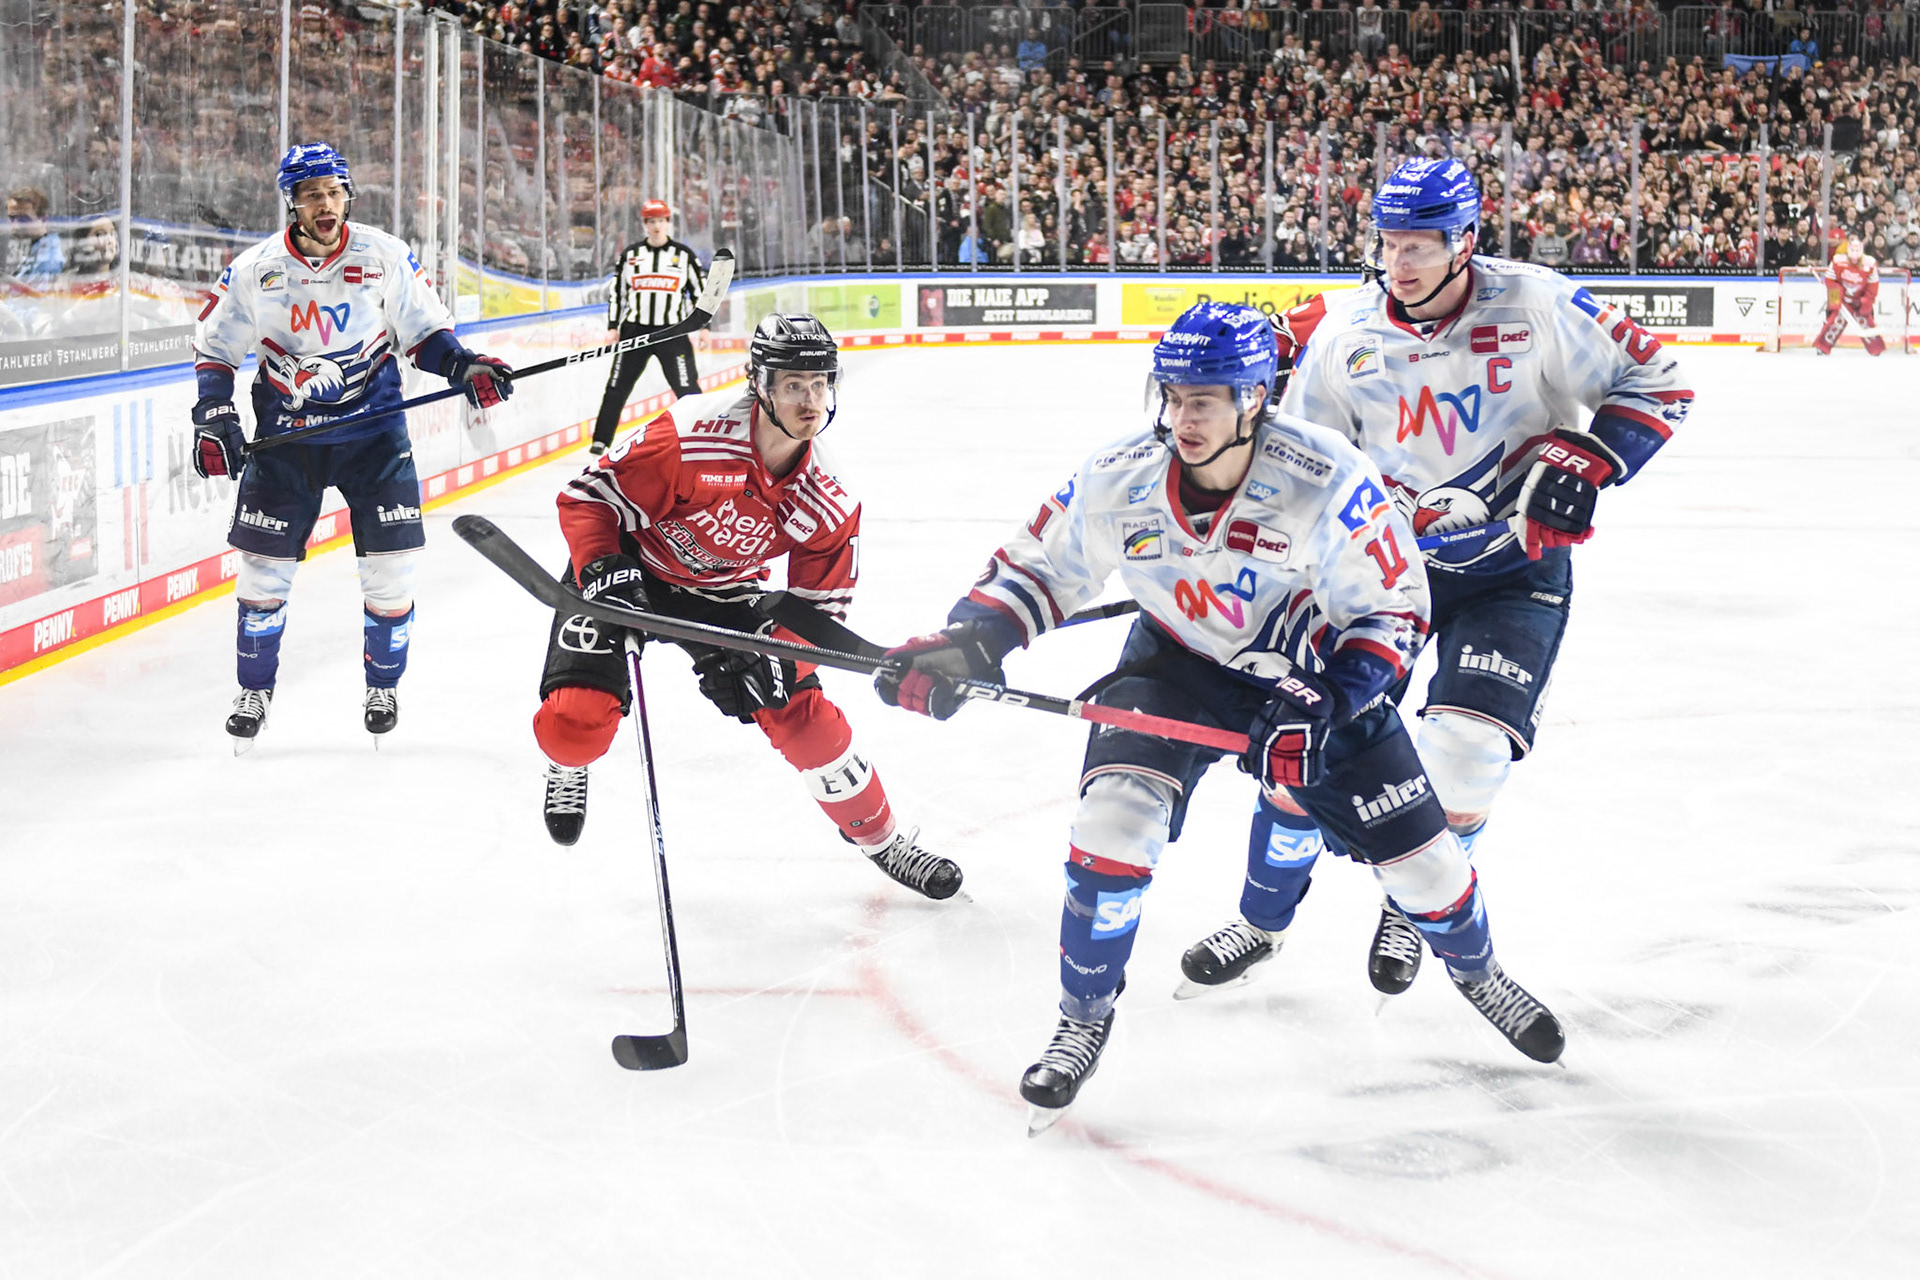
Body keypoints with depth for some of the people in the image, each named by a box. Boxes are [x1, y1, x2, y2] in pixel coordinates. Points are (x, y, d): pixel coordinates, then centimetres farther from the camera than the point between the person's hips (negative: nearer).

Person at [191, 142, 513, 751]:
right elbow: (215, 347, 6)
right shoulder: (254, 270, -5)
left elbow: (424, 331, 4)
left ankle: (383, 686, 19)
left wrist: (464, 366, -13)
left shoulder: (385, 257, -6)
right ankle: (255, 690, 21)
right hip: (285, 433, 0)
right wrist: (213, 416, -5)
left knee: (390, 566, -3)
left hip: (372, 429, 0)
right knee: (263, 565, 1)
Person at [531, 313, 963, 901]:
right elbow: (590, 496, -24)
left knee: (802, 714, -5)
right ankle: (567, 765, 21)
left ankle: (879, 835, 19)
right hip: (626, 571, -4)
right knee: (576, 725, -20)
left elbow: (818, 603, -4)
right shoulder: (694, 436, -33)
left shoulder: (826, 500, -15)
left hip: (722, 595, 4)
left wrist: (762, 654, -20)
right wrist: (606, 575, -35)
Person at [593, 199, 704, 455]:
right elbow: (616, 292, 10)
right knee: (618, 386, 3)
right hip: (634, 330, 2)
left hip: (673, 331, -2)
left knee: (686, 386, -7)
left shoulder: (684, 255, 3)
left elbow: (700, 291, 6)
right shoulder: (630, 255, 7)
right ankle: (601, 440, 10)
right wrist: (612, 327, 3)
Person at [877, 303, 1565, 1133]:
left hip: (1314, 673, -1)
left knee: (1417, 852, 1)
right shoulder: (1118, 480, -21)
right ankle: (1084, 1019, -1)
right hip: (1176, 666, 1)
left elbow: (1393, 611, -19)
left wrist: (1323, 709, -33)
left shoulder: (1326, 481, -29)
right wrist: (964, 644, -23)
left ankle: (1475, 968, 37)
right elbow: (1038, 567, -5)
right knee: (1116, 815, -23)